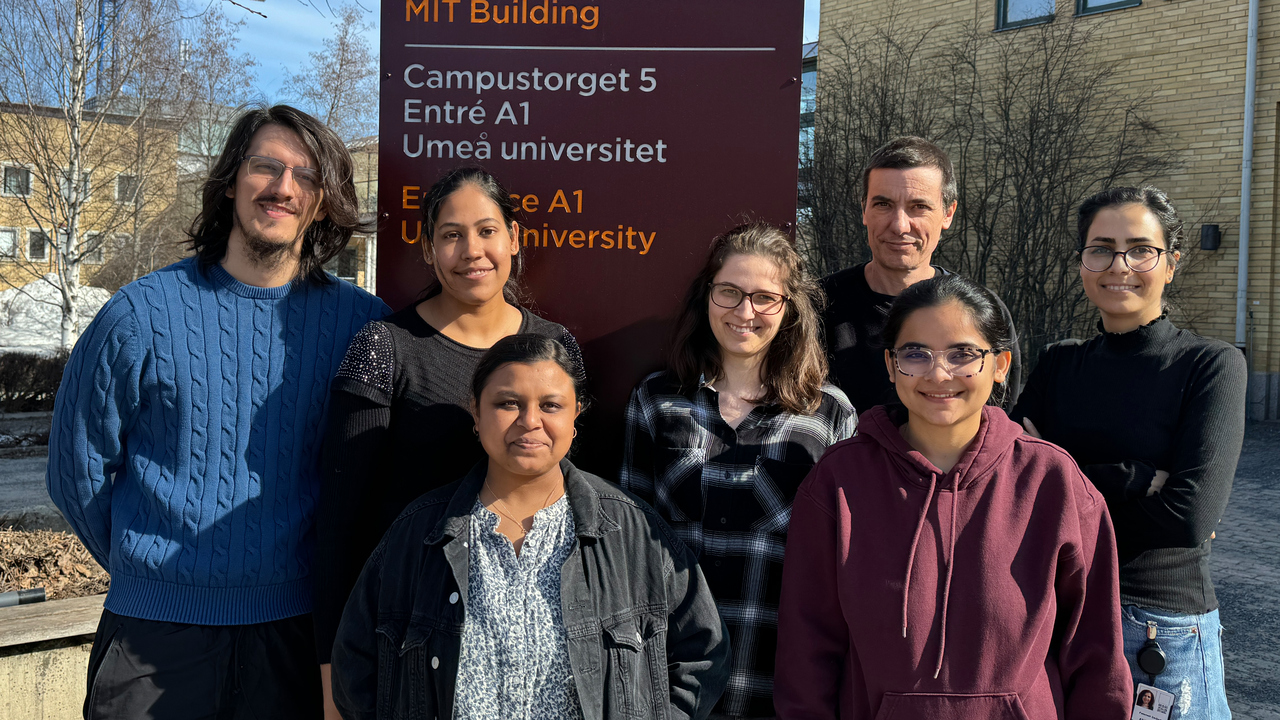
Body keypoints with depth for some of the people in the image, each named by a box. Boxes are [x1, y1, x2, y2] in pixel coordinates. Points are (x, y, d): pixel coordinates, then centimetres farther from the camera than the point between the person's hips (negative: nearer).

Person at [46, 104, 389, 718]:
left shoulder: (359, 322, -3)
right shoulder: (141, 315, -5)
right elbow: (79, 468, 4)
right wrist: (150, 568, 9)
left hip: (297, 628, 1)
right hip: (156, 632, 0)